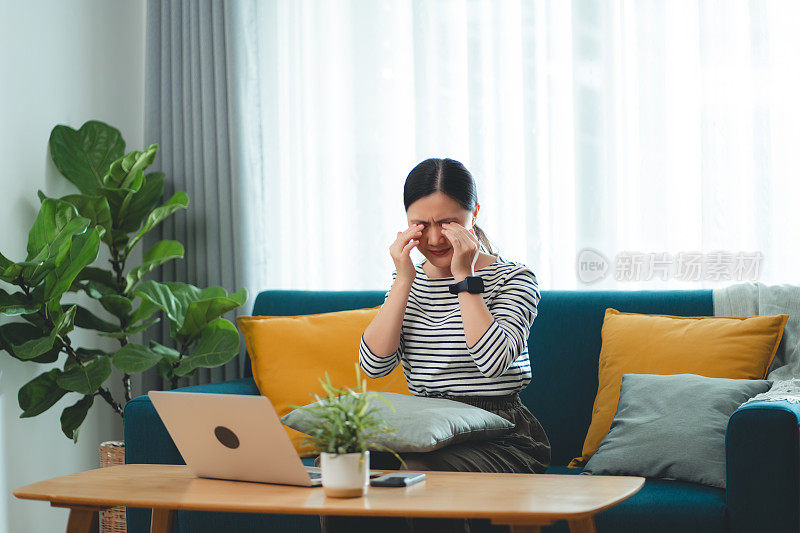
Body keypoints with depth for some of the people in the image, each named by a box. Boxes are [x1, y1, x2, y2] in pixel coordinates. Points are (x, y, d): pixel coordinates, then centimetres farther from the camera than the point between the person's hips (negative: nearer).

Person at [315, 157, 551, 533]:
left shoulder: (512, 279, 0)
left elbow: (494, 362, -19)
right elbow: (374, 364, 0)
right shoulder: (408, 281, 14)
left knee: (423, 475, -35)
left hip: (499, 436, -4)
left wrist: (465, 278, -14)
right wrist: (405, 281, -5)